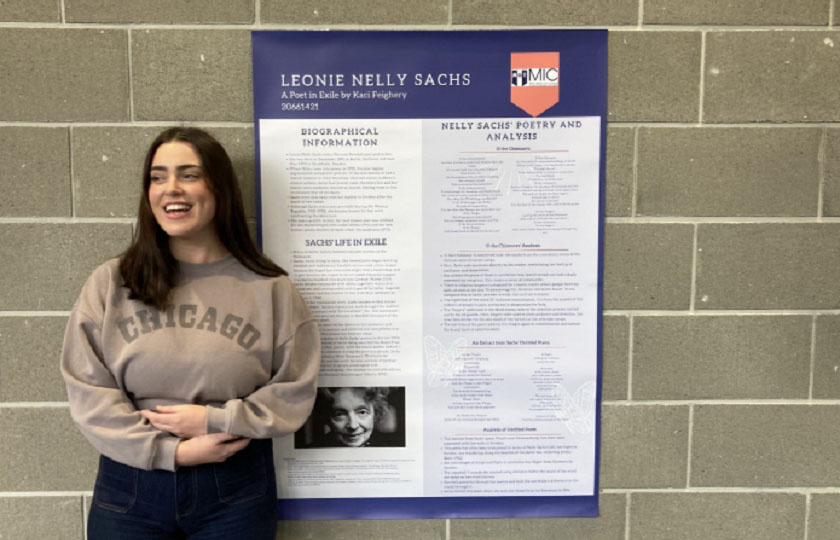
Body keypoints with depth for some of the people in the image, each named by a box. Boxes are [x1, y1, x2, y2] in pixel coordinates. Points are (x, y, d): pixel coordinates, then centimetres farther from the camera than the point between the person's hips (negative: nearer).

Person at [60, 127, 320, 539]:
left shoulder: (268, 288, -3)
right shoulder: (110, 284, 0)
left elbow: (295, 391, -4)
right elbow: (87, 391, -5)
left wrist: (214, 419, -14)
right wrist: (172, 450, -13)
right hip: (129, 487, 1)